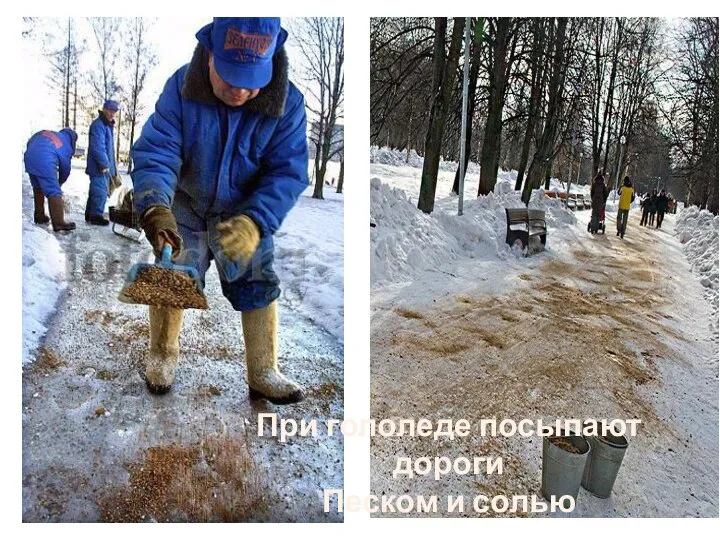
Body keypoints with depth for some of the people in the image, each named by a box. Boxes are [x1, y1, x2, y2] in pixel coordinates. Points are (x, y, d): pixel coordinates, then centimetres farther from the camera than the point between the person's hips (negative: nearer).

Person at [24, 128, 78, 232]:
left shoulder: (44, 133, 26)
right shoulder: (67, 146, 13)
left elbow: (29, 142, 26)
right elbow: (65, 167, 15)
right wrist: (59, 182, 33)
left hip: (29, 158, 6)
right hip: (45, 163, -6)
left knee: (38, 188, 23)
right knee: (54, 192, -4)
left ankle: (39, 216, 33)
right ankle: (58, 223, -8)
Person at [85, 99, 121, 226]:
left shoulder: (107, 125, 19)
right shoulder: (98, 125, -13)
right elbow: (98, 147, -22)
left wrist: (114, 171, 23)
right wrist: (104, 164, -21)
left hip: (105, 166, 10)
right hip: (99, 167, -10)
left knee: (96, 190, 15)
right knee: (100, 191, -9)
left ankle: (90, 214, 22)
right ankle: (96, 215, -4)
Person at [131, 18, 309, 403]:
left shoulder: (287, 104, -24)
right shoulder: (181, 88, -24)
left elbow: (288, 172, -26)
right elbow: (155, 151, -29)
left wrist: (255, 222, -42)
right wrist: (155, 208, -48)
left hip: (246, 215, 0)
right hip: (185, 207, 0)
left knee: (259, 289, 0)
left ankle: (263, 374, 17)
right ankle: (162, 356, 31)